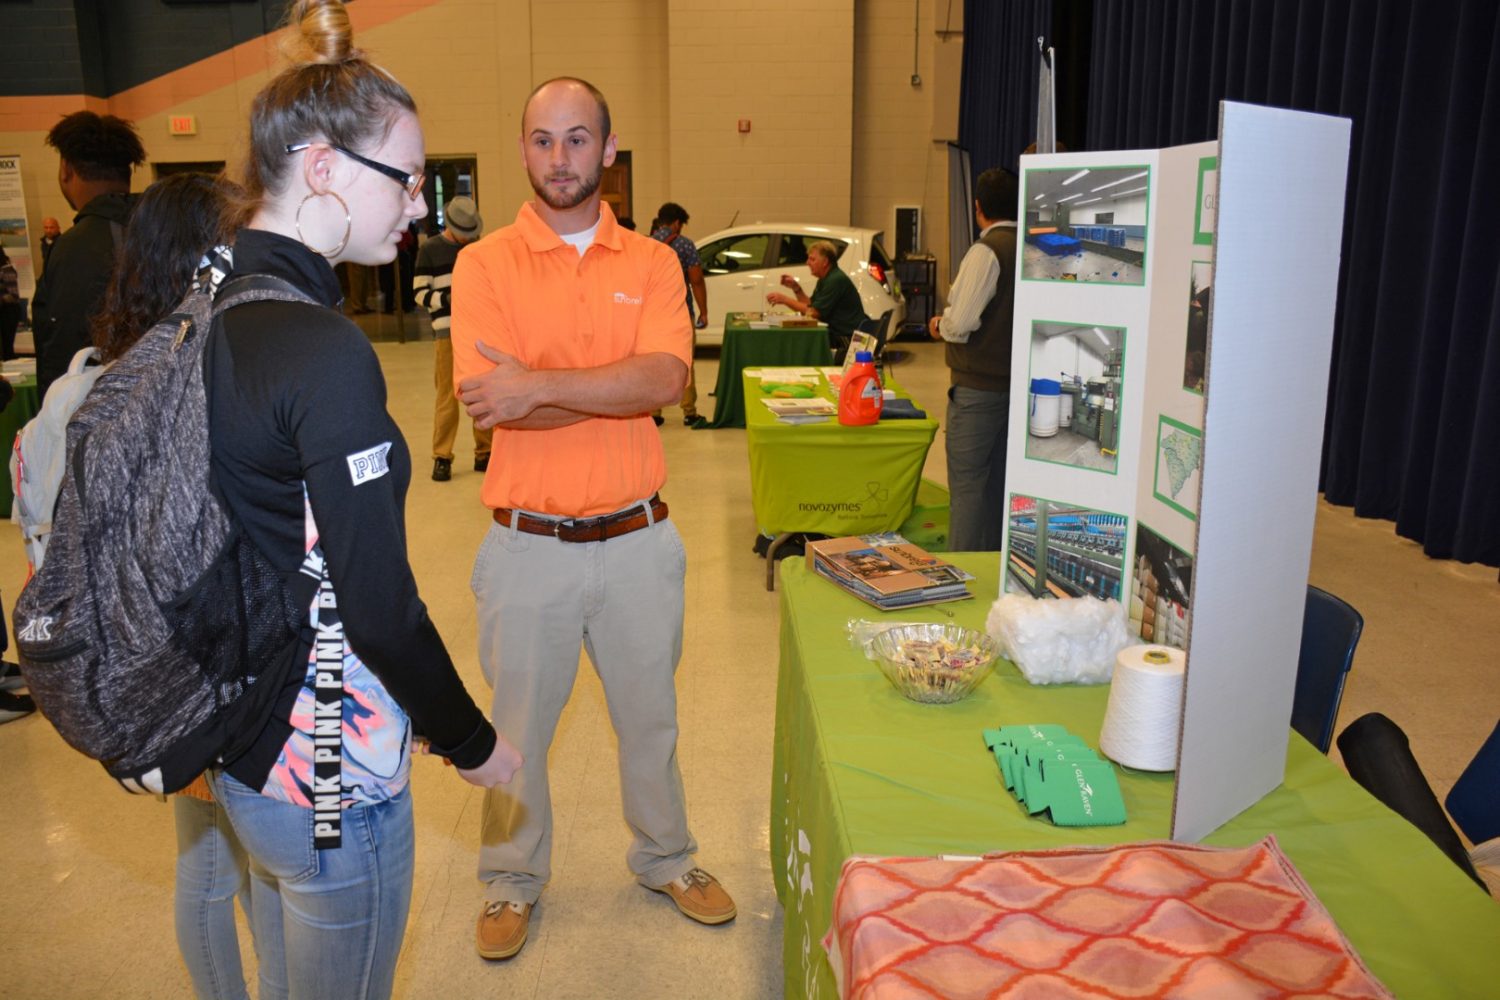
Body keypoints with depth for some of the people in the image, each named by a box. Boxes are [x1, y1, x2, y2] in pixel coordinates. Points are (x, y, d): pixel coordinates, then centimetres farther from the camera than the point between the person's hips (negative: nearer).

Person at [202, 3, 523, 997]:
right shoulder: (328, 353, -25)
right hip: (328, 772, -8)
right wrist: (472, 743, -8)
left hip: (236, 745, 9)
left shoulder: (206, 309, 1)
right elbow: (380, 606, -23)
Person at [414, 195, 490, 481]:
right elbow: (420, 293, -1)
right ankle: (442, 457, 4)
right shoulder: (430, 249, 2)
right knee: (447, 396, -4)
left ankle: (484, 453, 17)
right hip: (447, 332, -4)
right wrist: (446, 299, -19)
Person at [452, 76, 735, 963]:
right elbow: (488, 404, -17)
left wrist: (540, 385, -23)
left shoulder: (652, 262, 0)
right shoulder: (485, 265, -5)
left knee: (650, 715, 19)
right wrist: (621, 389, -16)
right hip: (529, 545, -1)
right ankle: (514, 879, 39)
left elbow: (667, 377, -17)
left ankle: (666, 858, 42)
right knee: (520, 725, 16)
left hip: (637, 539, 2)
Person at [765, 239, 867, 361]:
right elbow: (810, 306, 16)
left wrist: (785, 299, -14)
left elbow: (814, 312, -19)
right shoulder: (824, 280, 15)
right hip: (837, 335, 9)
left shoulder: (836, 280, -17)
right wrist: (796, 288, 4)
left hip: (848, 339, -9)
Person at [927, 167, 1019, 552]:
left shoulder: (987, 251, -16)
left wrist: (940, 325, 1)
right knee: (999, 481, 17)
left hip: (979, 386, -8)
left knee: (966, 484, -2)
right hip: (1019, 382, 8)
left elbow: (961, 323, -21)